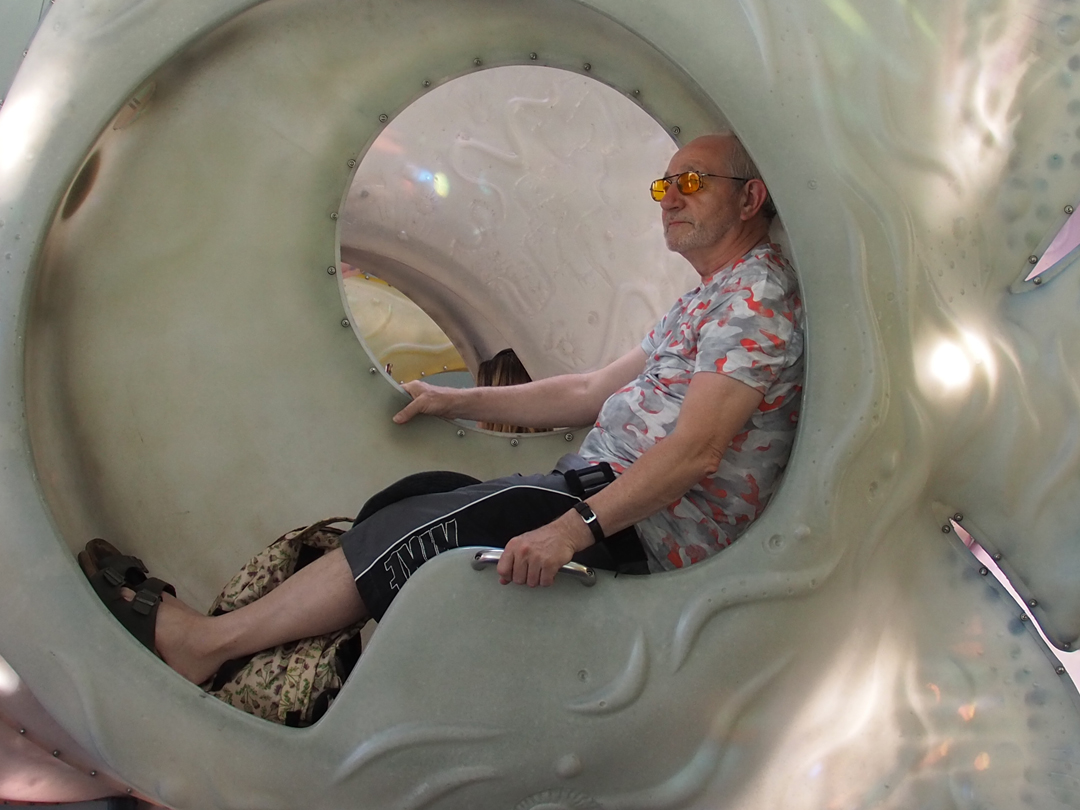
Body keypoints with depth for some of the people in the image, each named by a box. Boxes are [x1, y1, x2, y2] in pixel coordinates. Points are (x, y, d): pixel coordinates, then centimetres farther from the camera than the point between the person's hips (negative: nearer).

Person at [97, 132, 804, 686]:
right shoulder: (705, 303, 23)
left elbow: (694, 451, -23)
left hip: (641, 530, -10)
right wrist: (456, 401, 21)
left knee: (423, 532, -16)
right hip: (602, 485, 10)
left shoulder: (759, 299, -10)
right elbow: (594, 392, 23)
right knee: (412, 500, 2)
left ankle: (211, 640, -6)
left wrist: (573, 527, -33)